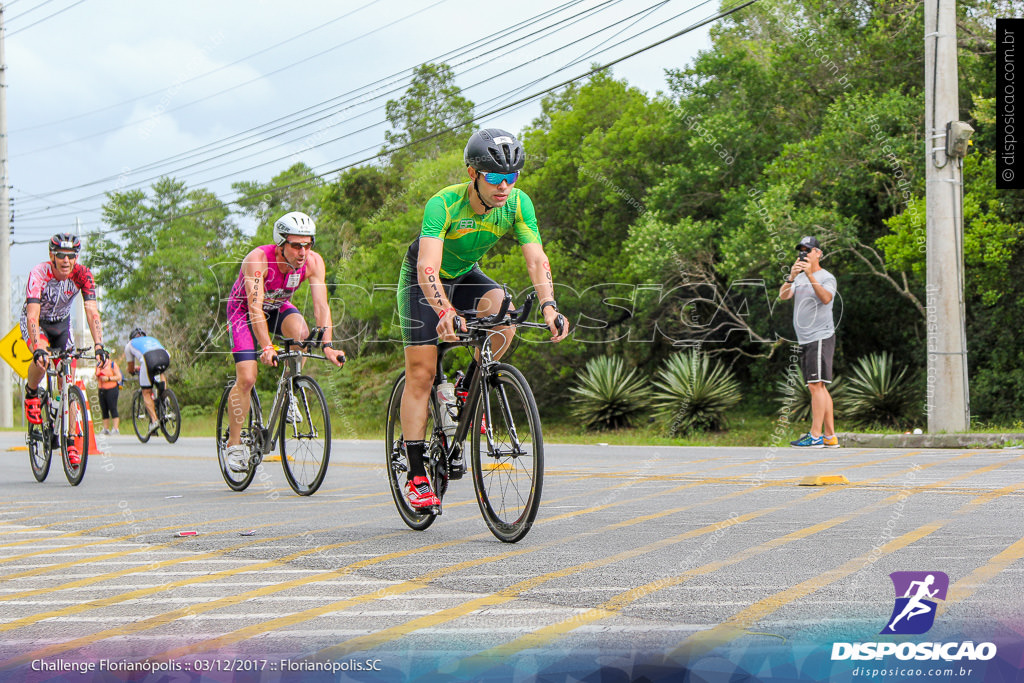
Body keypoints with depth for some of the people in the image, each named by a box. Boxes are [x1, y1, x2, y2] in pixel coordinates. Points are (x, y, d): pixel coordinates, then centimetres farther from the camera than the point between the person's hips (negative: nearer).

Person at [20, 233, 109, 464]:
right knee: (41, 360, -35)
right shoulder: (39, 274, -33)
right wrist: (38, 348, -54)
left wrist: (98, 345, -43)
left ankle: (70, 442, 4)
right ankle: (31, 393, -3)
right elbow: (32, 316, -40)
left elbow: (92, 312, -29)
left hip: (62, 324, 3)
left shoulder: (83, 275, -24)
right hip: (36, 323, -3)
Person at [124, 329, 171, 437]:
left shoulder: (130, 344, 33)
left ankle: (154, 420, -6)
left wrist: (133, 371, 61)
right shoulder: (152, 339, 41)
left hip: (148, 360, -3)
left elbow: (131, 369, 37)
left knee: (146, 393, 8)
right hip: (165, 358, 3)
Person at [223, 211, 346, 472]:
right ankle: (234, 444, -2)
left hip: (279, 308, 3)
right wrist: (266, 348, -54)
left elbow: (321, 305, -28)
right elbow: (255, 306, -42)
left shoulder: (313, 262, -24)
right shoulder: (258, 259, -35)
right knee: (246, 378, -16)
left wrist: (327, 347, -42)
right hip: (244, 311, -3)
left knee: (300, 330, -32)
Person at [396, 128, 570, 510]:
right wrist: (444, 312, -62)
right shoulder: (444, 204, -34)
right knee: (421, 373, -10)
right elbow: (427, 266, -44)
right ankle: (416, 476, -4)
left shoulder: (518, 204, -22)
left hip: (466, 276, 4)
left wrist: (548, 305, -47)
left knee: (503, 312, -29)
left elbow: (536, 259, -29)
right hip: (423, 280, -3)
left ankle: (468, 388, -5)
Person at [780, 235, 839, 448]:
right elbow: (783, 295, 2)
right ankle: (830, 436, 10)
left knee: (816, 385, -12)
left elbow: (826, 298, -22)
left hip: (821, 337, -8)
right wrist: (792, 277, -14)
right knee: (818, 388, 8)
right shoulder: (799, 278, 17)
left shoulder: (826, 277, -3)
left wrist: (810, 275, -26)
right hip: (805, 340, 8)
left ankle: (815, 435, -15)